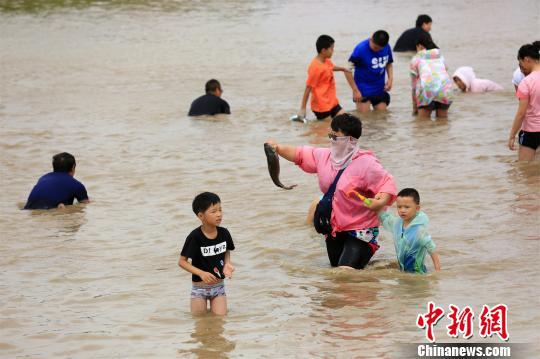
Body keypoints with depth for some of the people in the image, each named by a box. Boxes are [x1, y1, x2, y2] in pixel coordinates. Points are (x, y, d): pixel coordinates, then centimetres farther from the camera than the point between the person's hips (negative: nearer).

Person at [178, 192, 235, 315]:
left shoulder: (224, 233, -7)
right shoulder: (195, 237, -19)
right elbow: (182, 261, -14)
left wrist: (227, 264, -8)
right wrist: (201, 273, -25)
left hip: (219, 285, 3)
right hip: (199, 287, -3)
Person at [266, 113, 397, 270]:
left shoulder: (366, 164, -18)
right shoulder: (324, 157, 3)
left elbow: (387, 183, -19)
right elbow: (299, 154, 13)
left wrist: (382, 201, -38)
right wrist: (277, 148, -2)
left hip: (360, 231, -8)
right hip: (334, 230, 8)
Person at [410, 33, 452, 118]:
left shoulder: (416, 59, 17)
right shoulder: (440, 56, 27)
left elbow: (414, 85, 18)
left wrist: (414, 107, 24)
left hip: (427, 89, -3)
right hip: (445, 89, 3)